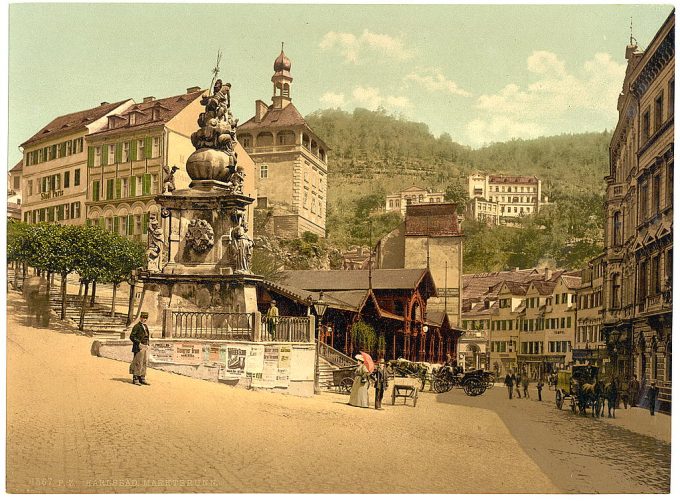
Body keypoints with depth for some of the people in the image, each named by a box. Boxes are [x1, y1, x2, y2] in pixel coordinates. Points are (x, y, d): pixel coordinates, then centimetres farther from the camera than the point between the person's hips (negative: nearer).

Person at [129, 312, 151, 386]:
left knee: (144, 363, 11)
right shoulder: (137, 326, -11)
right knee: (138, 363, -5)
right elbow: (132, 337, -16)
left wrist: (147, 344, 11)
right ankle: (135, 379, 2)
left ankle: (142, 379, 19)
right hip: (138, 348, -9)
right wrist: (139, 343, -20)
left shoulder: (145, 326, 15)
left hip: (144, 347, 9)